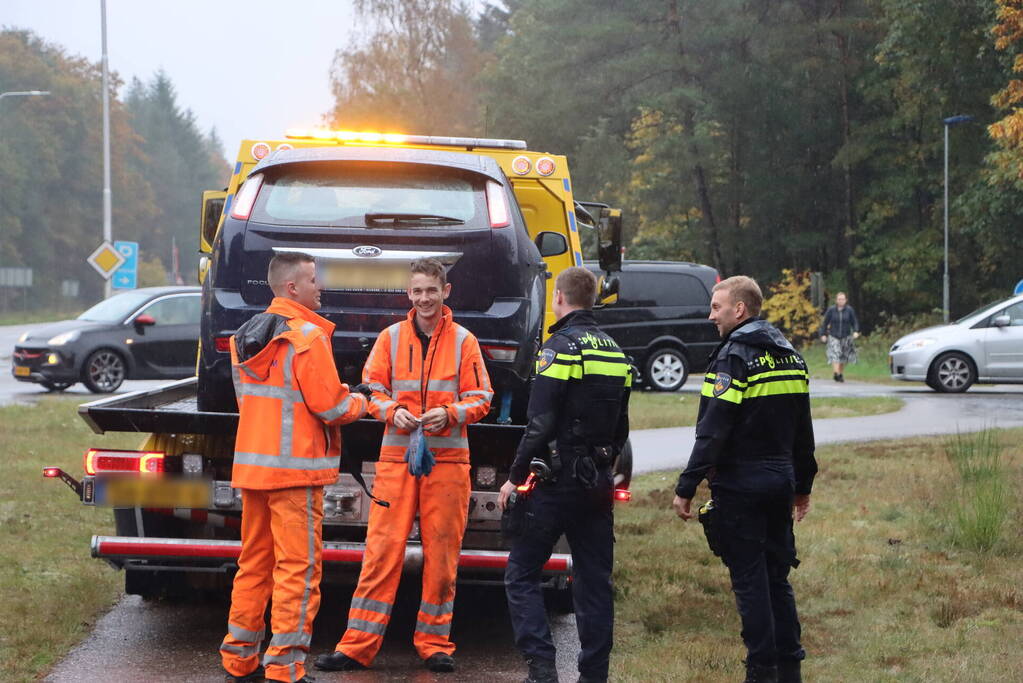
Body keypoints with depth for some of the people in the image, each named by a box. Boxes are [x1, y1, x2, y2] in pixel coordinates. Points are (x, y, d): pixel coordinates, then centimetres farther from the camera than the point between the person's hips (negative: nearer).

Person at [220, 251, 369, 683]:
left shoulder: (245, 337, 12)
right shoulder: (307, 336, -14)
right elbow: (330, 407, -15)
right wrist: (358, 403, 7)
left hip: (252, 465, 8)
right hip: (295, 469, -8)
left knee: (254, 562, 16)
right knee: (298, 567, -4)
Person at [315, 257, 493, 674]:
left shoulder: (463, 342, 5)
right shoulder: (391, 338, 7)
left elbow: (480, 399, 4)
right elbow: (372, 389, 9)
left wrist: (449, 413, -14)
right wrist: (392, 411, -11)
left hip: (448, 459, 0)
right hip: (396, 457, 0)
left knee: (442, 554, 4)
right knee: (382, 549, -3)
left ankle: (434, 643, 14)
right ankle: (357, 646, -2)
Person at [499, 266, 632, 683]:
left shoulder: (561, 347, -11)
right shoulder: (615, 353, 13)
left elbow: (540, 425, -16)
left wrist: (516, 477, -9)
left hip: (559, 480, -7)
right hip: (599, 484, 7)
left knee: (521, 573, 1)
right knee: (594, 579, 9)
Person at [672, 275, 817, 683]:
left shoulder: (734, 357, -13)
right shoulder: (790, 356, 12)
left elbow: (712, 432, -18)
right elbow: (803, 431, 18)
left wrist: (686, 488, -16)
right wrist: (803, 485, 25)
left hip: (740, 484, -7)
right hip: (781, 480, 8)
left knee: (749, 580, -2)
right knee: (777, 577, 13)